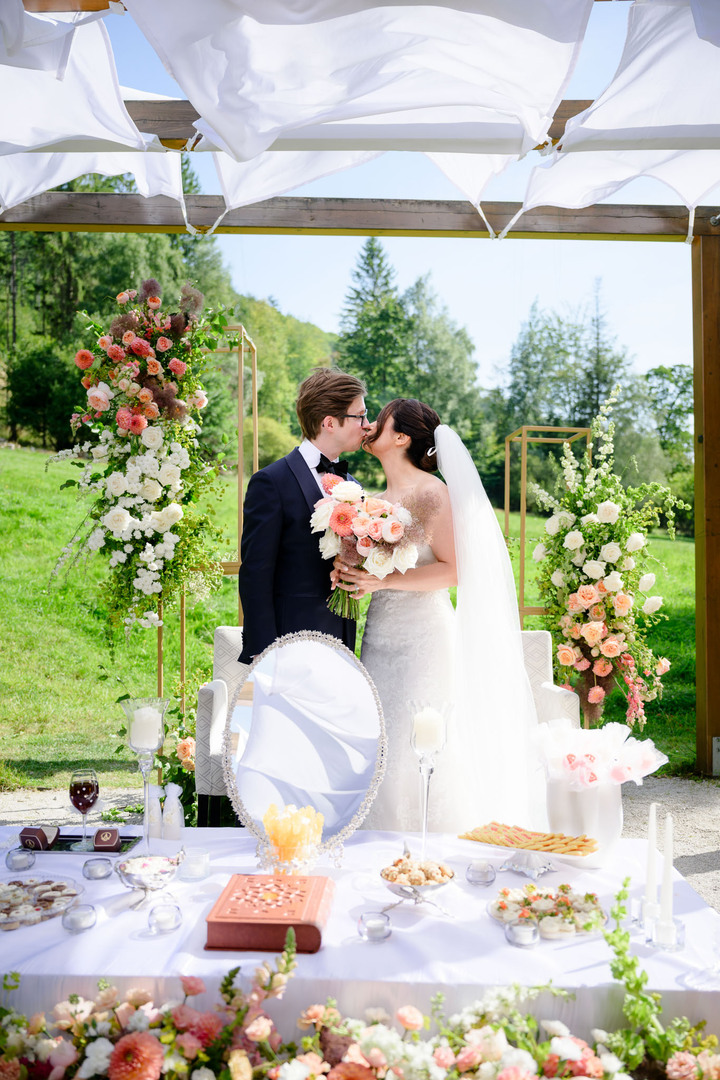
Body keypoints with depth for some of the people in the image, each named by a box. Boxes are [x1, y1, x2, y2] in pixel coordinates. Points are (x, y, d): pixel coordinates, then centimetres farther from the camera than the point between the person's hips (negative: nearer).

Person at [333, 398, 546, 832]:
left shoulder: (432, 492, -8)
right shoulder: (380, 499, 15)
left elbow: (453, 569, -13)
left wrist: (384, 580, -20)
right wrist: (350, 574, 2)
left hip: (423, 635, -7)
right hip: (381, 634, 7)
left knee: (417, 752, -6)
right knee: (381, 752, 5)